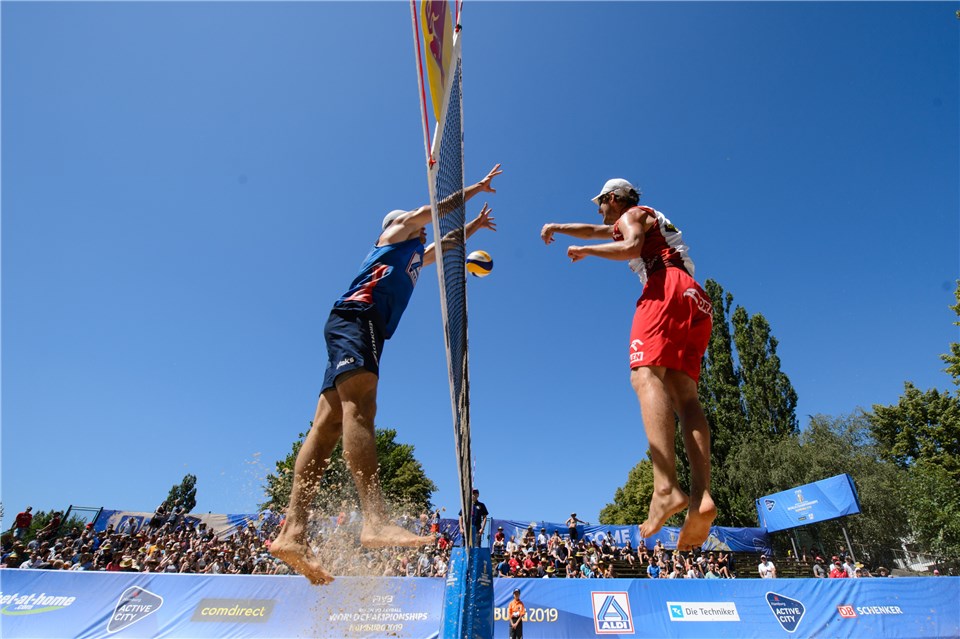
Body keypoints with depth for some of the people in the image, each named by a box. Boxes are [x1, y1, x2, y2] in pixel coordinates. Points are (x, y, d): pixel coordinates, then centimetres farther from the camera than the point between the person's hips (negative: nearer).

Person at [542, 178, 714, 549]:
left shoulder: (632, 214, 14)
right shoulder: (636, 223, 40)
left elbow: (631, 248, -8)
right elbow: (595, 231, 50)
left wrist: (585, 251, 3)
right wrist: (559, 228, 48)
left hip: (668, 288, -9)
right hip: (698, 302, 9)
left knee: (646, 375, -25)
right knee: (685, 395, -7)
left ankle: (666, 487, -43)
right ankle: (701, 496, -23)